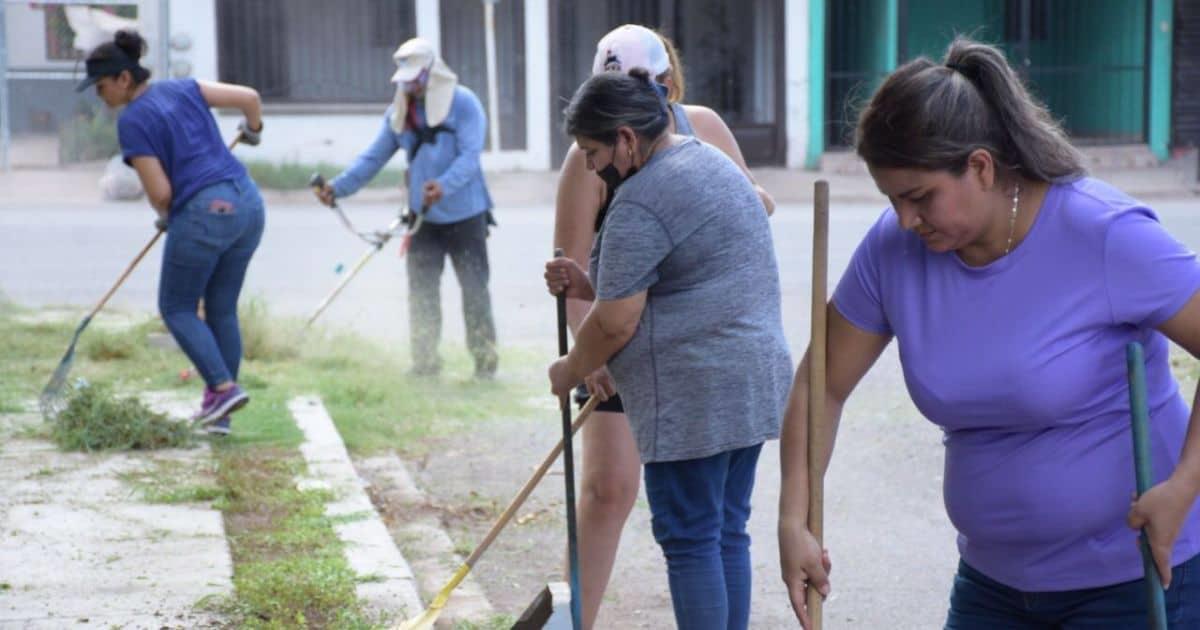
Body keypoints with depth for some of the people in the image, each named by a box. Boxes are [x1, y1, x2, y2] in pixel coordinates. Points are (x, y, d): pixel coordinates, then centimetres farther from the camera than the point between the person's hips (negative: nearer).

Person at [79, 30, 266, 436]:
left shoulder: (131, 121, -7)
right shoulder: (182, 89, 11)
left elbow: (160, 192, -9)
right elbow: (249, 96, 11)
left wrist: (166, 218, 13)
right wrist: (253, 129, 32)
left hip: (204, 213, -7)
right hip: (248, 204, 7)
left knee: (177, 308, 11)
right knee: (222, 309, 14)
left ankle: (224, 387, -4)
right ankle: (218, 411, 15)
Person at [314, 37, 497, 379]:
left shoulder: (463, 103, -8)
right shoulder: (399, 112, 8)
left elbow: (470, 155, -18)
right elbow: (374, 157, 8)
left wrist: (445, 185, -37)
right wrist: (339, 186, -6)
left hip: (464, 215, -5)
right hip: (423, 217, 5)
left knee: (474, 287, 1)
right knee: (421, 290, 5)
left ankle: (485, 358, 11)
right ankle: (425, 361, 13)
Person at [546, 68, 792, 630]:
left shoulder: (640, 202, -15)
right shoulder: (708, 159, 16)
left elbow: (616, 324, -15)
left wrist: (569, 372, 3)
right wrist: (590, 284, 11)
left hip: (694, 394, -10)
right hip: (751, 381, 10)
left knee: (689, 540, -2)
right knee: (727, 533, 13)